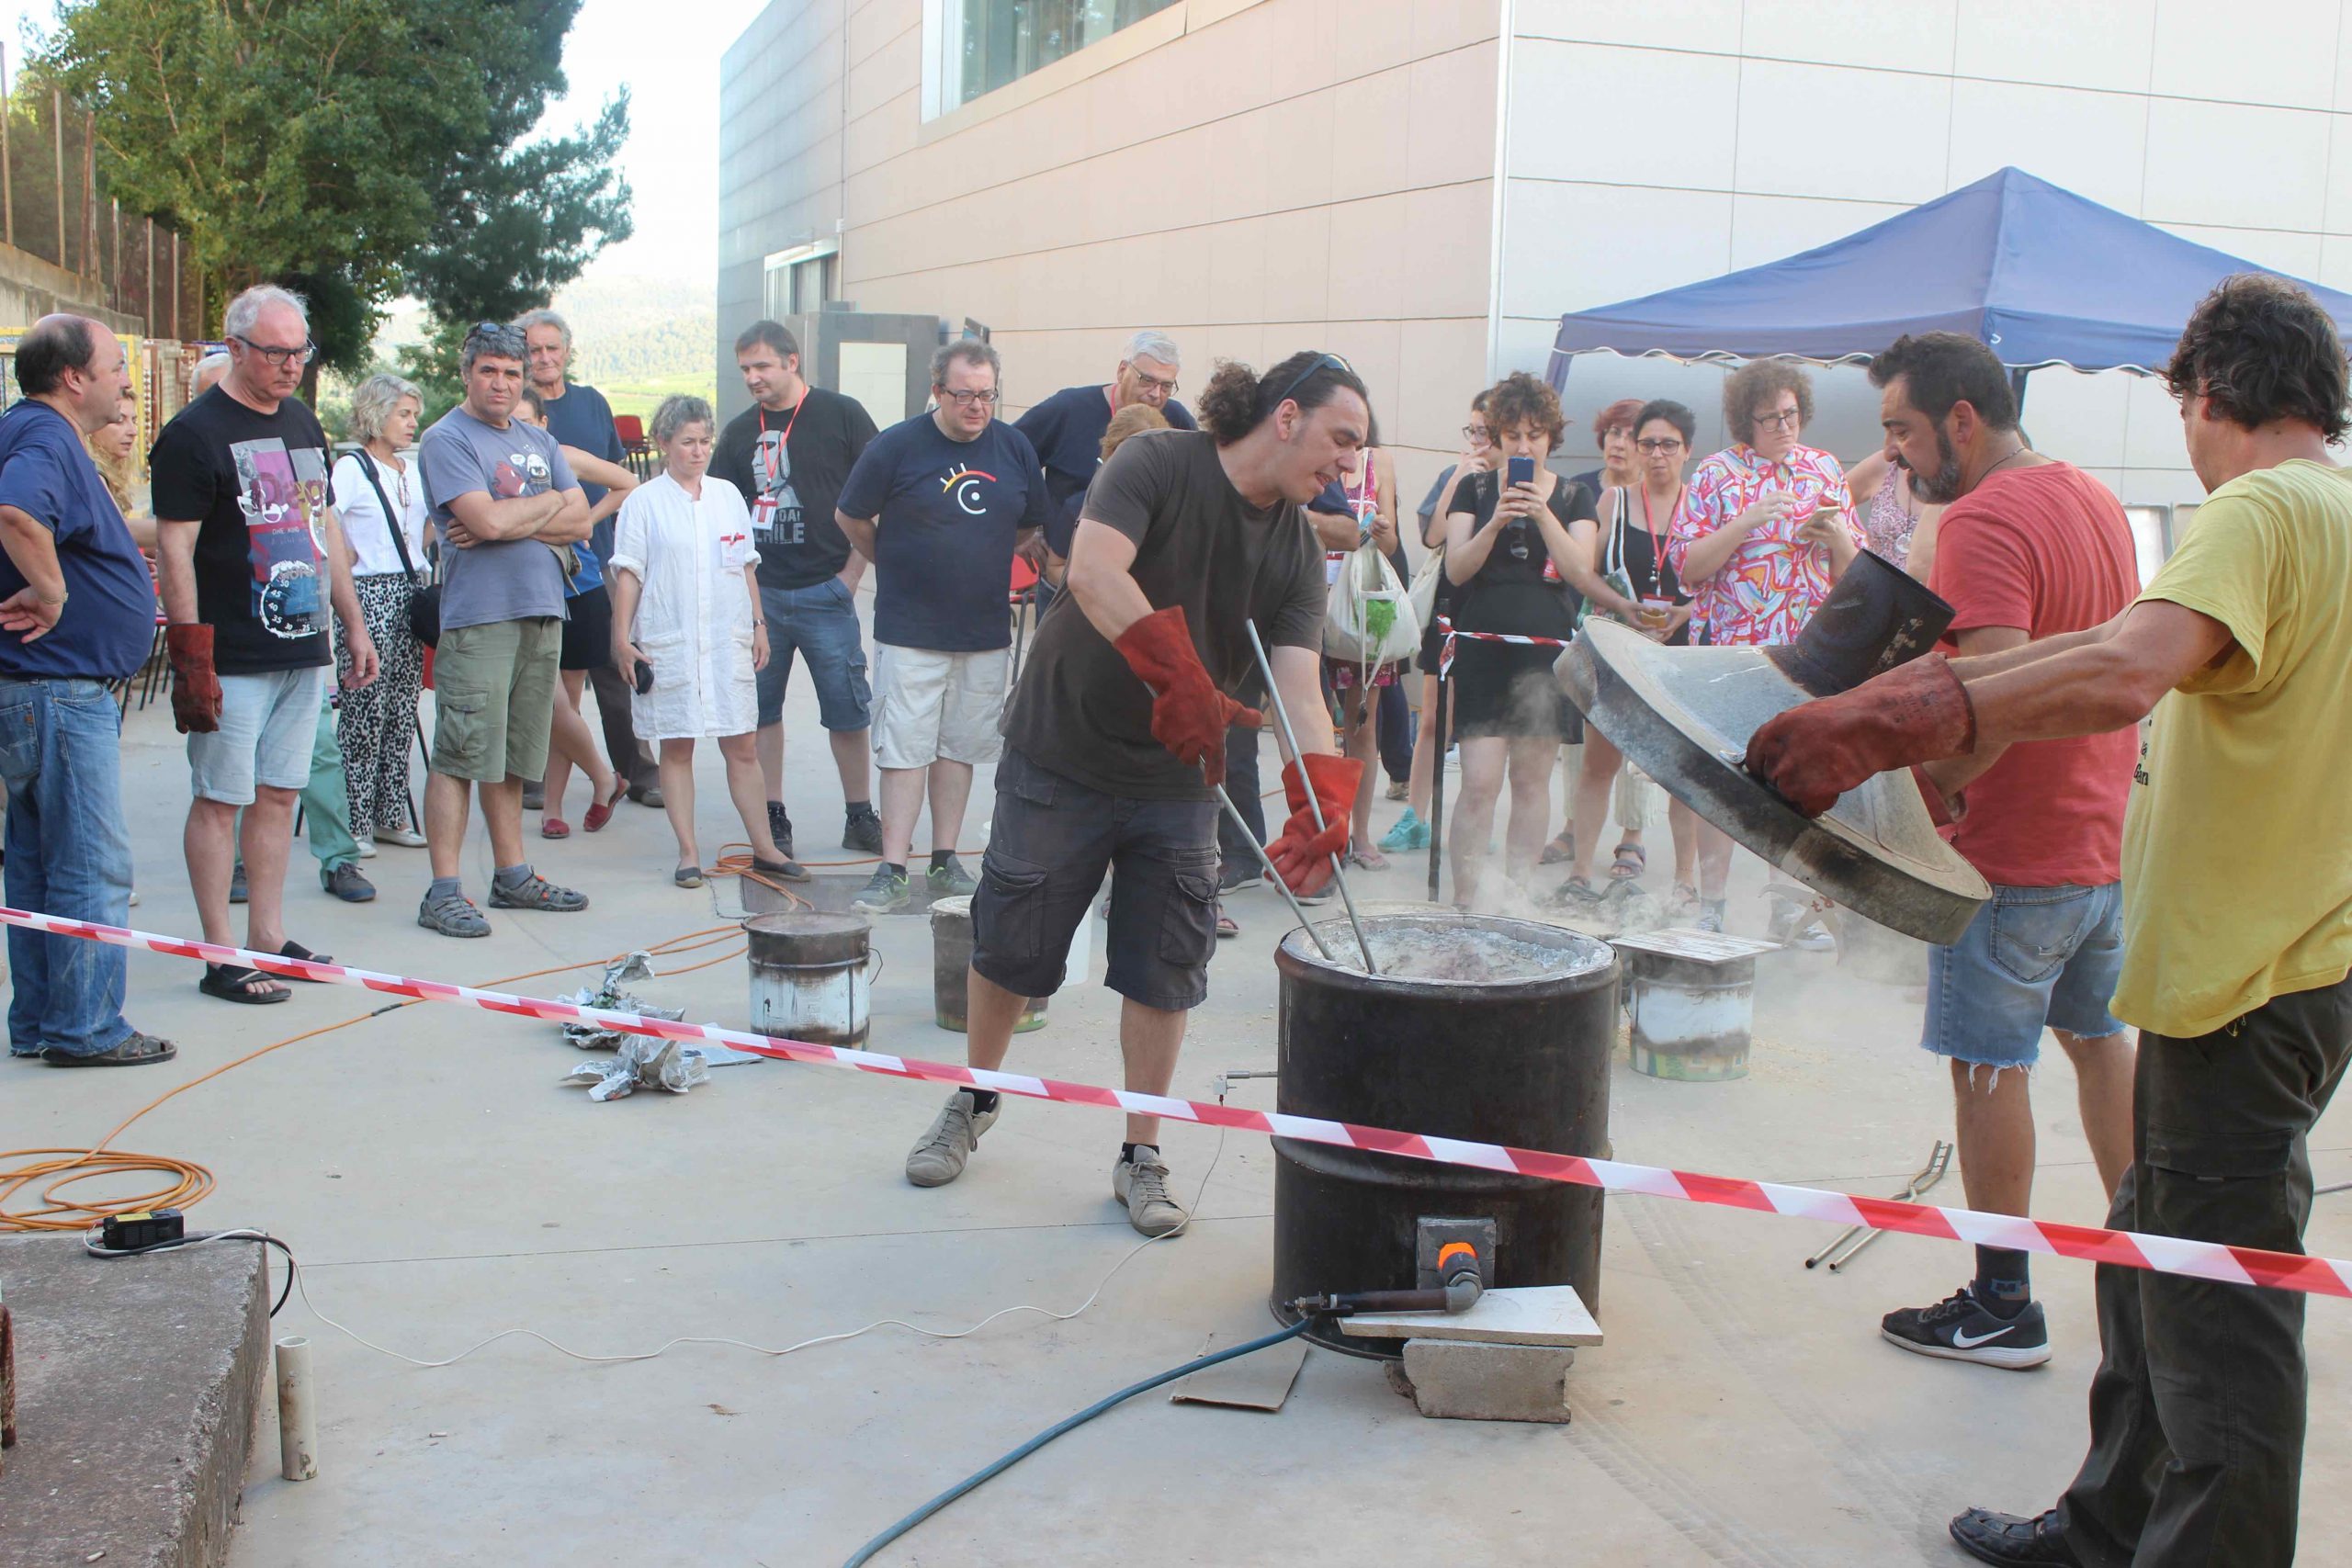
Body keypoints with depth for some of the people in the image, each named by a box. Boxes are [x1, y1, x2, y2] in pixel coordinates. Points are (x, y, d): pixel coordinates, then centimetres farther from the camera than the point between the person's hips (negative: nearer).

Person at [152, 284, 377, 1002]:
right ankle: (221, 958, 4)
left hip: (304, 649, 7)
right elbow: (174, 548, -12)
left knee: (279, 795, 11)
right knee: (220, 800, -1)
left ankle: (268, 938, 19)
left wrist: (354, 623, 17)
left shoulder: (303, 424, 15)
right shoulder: (195, 432, -8)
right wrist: (192, 656, -17)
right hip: (233, 660, -7)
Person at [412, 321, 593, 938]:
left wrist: (508, 521, -8)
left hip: (542, 612, 7)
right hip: (476, 616, -7)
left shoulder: (540, 441, 17)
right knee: (459, 757, -7)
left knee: (512, 757, 13)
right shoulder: (447, 439, -4)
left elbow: (579, 522, 7)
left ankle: (512, 876, 20)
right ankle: (444, 892, -5)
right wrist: (547, 503, 0)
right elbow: (487, 520, -17)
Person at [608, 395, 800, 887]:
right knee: (676, 749, 3)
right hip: (668, 644, -3)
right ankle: (688, 852, 10)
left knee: (743, 748, 4)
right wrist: (622, 638, -5)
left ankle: (764, 849, 9)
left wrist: (758, 624, 14)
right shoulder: (644, 502, 1)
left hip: (729, 642, 3)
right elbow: (628, 574, 0)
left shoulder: (728, 496, 12)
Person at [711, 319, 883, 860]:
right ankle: (773, 820, 16)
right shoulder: (740, 431, 10)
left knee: (848, 712, 0)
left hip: (825, 592, -3)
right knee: (760, 710, 6)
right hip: (759, 593, 4)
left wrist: (849, 577, -5)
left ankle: (860, 817, 13)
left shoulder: (842, 416, -1)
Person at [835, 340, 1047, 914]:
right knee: (905, 748, -5)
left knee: (959, 748, 10)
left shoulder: (1016, 448, 4)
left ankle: (945, 862, 19)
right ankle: (892, 871, -3)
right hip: (910, 630, -4)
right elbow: (849, 517, 4)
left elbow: (1031, 524, 19)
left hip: (985, 627, 4)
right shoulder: (896, 446, -8)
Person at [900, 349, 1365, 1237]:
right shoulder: (1159, 464, -17)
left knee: (1163, 972, 5)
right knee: (1009, 947, 8)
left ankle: (1141, 1159, 21)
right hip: (1062, 756, -4)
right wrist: (1181, 681, -46)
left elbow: (1299, 685, -13)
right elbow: (1093, 571, -34)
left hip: (1179, 781, 4)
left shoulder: (1299, 550, -3)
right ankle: (974, 1103, 33)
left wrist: (1322, 799, -31)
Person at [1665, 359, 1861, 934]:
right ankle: (1710, 903, 8)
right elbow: (1686, 566, -6)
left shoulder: (1826, 470, 11)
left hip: (1809, 650, 3)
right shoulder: (1716, 474, 1)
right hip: (1731, 646, -3)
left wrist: (1839, 538, -8)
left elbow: (1852, 571, 14)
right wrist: (1746, 522, -16)